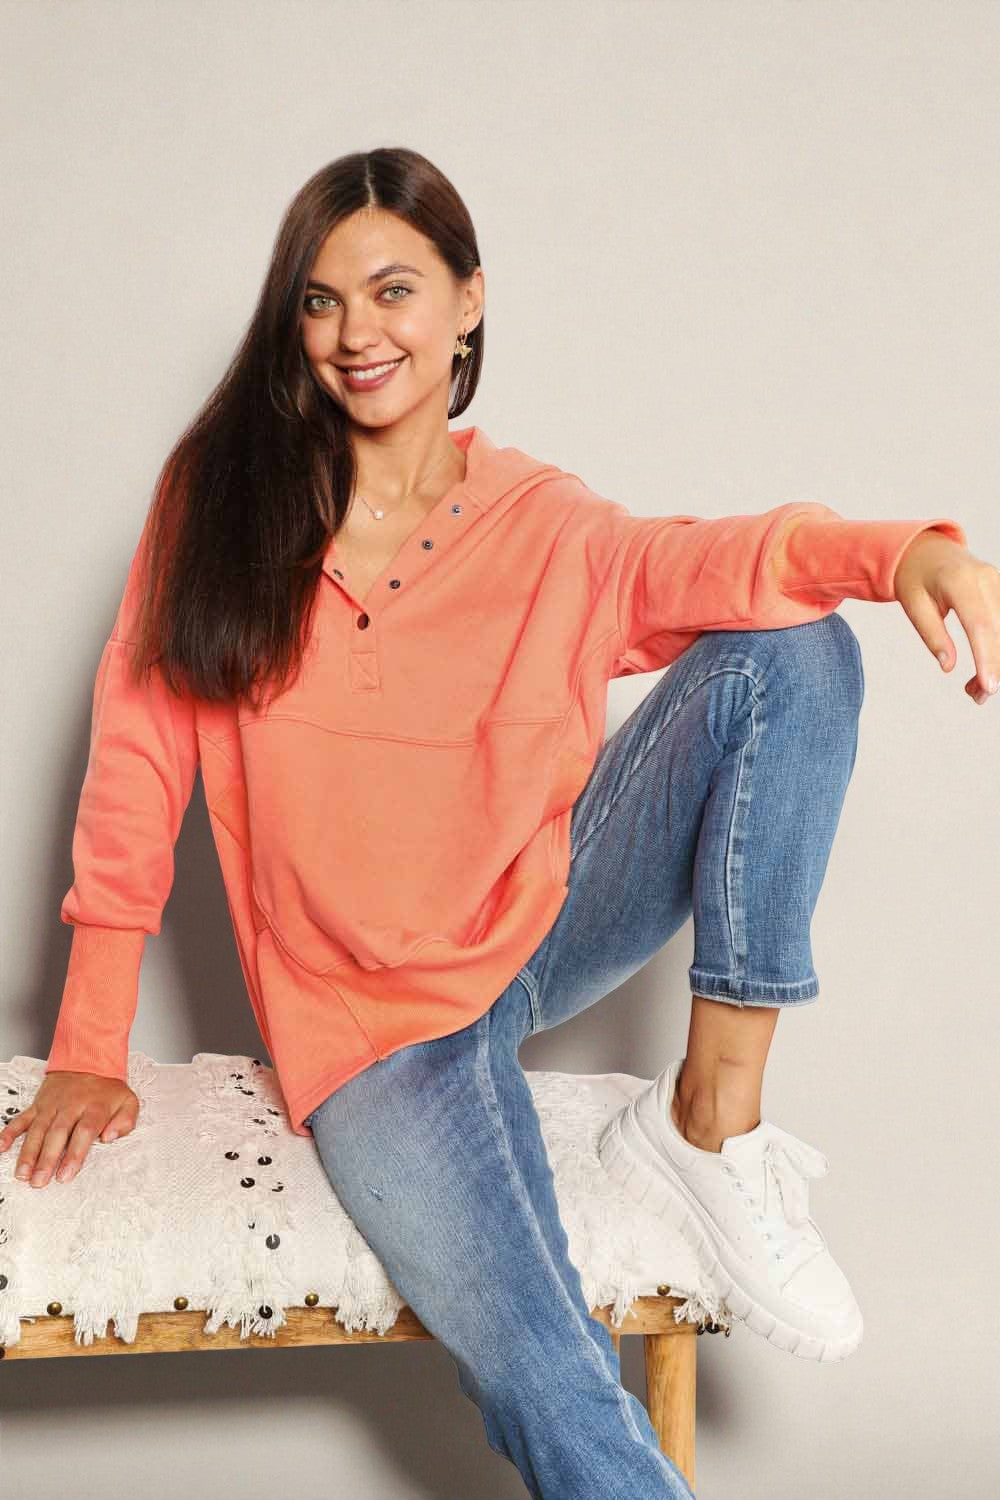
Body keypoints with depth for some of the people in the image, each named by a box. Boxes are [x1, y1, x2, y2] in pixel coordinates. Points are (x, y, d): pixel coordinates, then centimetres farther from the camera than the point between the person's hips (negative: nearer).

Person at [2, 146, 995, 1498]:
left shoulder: (541, 526, 0)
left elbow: (703, 560, -21)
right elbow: (138, 759, -3)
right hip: (375, 1017, -3)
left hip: (547, 920, 3)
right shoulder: (222, 496, -2)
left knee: (795, 651, -17)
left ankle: (710, 1122, -17)